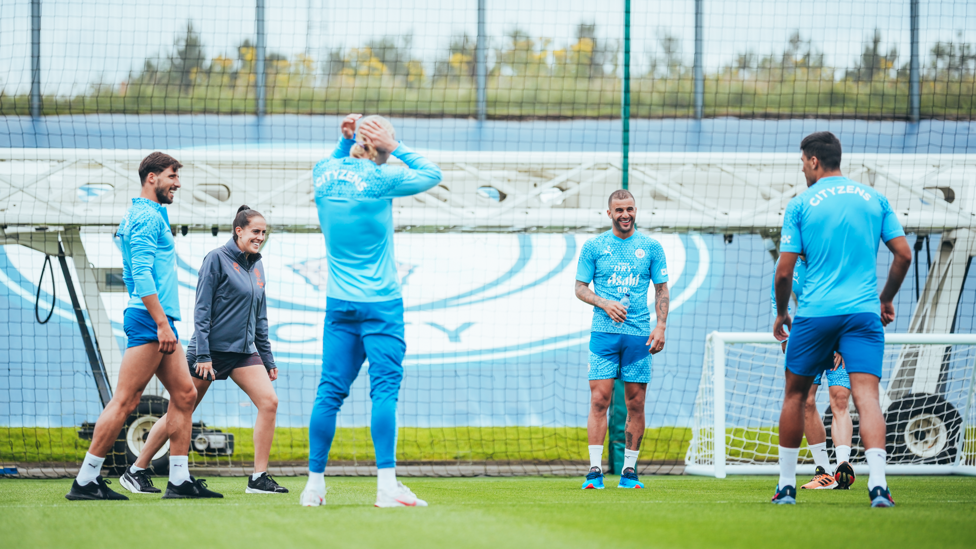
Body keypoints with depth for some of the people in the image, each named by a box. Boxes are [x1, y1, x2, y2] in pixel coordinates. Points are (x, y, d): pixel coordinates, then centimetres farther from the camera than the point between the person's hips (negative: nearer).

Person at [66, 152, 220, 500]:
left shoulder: (141, 216, 22)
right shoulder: (147, 217, -10)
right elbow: (142, 274, -19)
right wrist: (162, 323, -22)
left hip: (158, 321, 11)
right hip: (150, 319, -11)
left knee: (184, 394, 7)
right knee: (125, 400, -10)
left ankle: (180, 480, 7)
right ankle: (85, 481, -9)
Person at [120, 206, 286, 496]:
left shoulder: (257, 266, 12)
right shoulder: (217, 259, -8)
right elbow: (202, 309, -12)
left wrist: (267, 359, 17)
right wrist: (202, 355, -18)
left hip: (243, 351, 6)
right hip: (212, 349, -6)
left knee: (269, 401, -11)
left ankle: (259, 479, -7)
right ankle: (136, 472, 10)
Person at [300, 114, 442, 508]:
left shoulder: (323, 174, 4)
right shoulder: (379, 179, -11)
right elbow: (432, 174, 1)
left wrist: (345, 141, 16)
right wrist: (396, 147, 2)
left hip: (338, 303, 5)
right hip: (380, 302, -5)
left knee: (330, 391, 7)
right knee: (384, 389, -9)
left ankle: (315, 483, 7)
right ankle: (386, 484, -17)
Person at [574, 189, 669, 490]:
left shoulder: (651, 247, 7)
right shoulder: (593, 247, 5)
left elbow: (662, 290, 10)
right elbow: (580, 287, 7)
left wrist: (660, 326, -1)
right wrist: (605, 304, -11)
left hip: (639, 335, 1)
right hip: (604, 331, -1)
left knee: (636, 403, 1)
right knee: (599, 400, -9)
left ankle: (629, 470, 9)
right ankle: (595, 470, -8)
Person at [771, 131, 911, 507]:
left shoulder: (801, 205, 1)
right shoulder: (874, 199, 9)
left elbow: (784, 271, -1)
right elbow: (903, 254, 6)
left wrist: (781, 313, 15)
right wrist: (886, 299, 20)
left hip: (815, 312, -1)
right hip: (864, 312, 1)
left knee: (795, 394, 15)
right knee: (866, 396, -7)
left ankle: (786, 485, 19)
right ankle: (878, 483, -25)